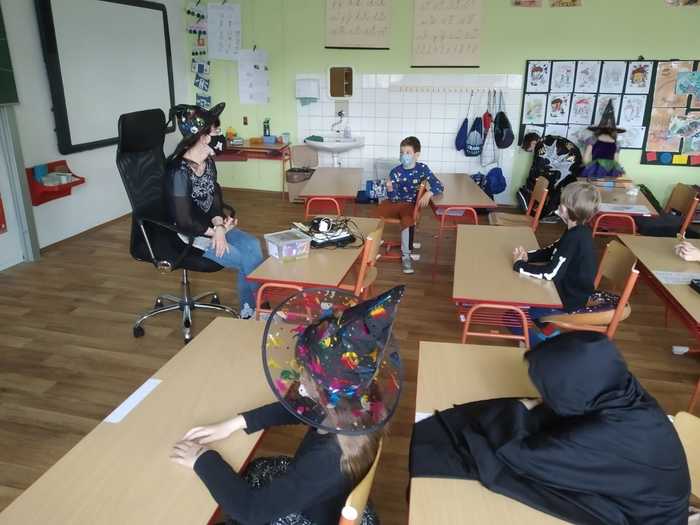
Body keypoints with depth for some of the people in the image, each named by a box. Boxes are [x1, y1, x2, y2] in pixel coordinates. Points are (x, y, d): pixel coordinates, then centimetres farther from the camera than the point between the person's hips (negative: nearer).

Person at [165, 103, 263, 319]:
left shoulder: (208, 161, 2)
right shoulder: (179, 171, -24)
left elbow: (215, 198, 2)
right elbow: (184, 222, -23)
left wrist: (219, 226, -18)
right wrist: (217, 230, -13)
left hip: (209, 225, 8)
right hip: (188, 236, -7)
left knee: (253, 246, -15)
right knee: (248, 260, -16)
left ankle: (250, 308, -4)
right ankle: (251, 309, 7)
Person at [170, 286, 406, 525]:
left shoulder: (329, 459, -40)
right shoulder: (357, 410, -21)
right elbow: (296, 407, -3)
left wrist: (203, 460, -21)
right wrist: (237, 423, -10)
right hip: (314, 498, 6)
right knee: (250, 470, 20)